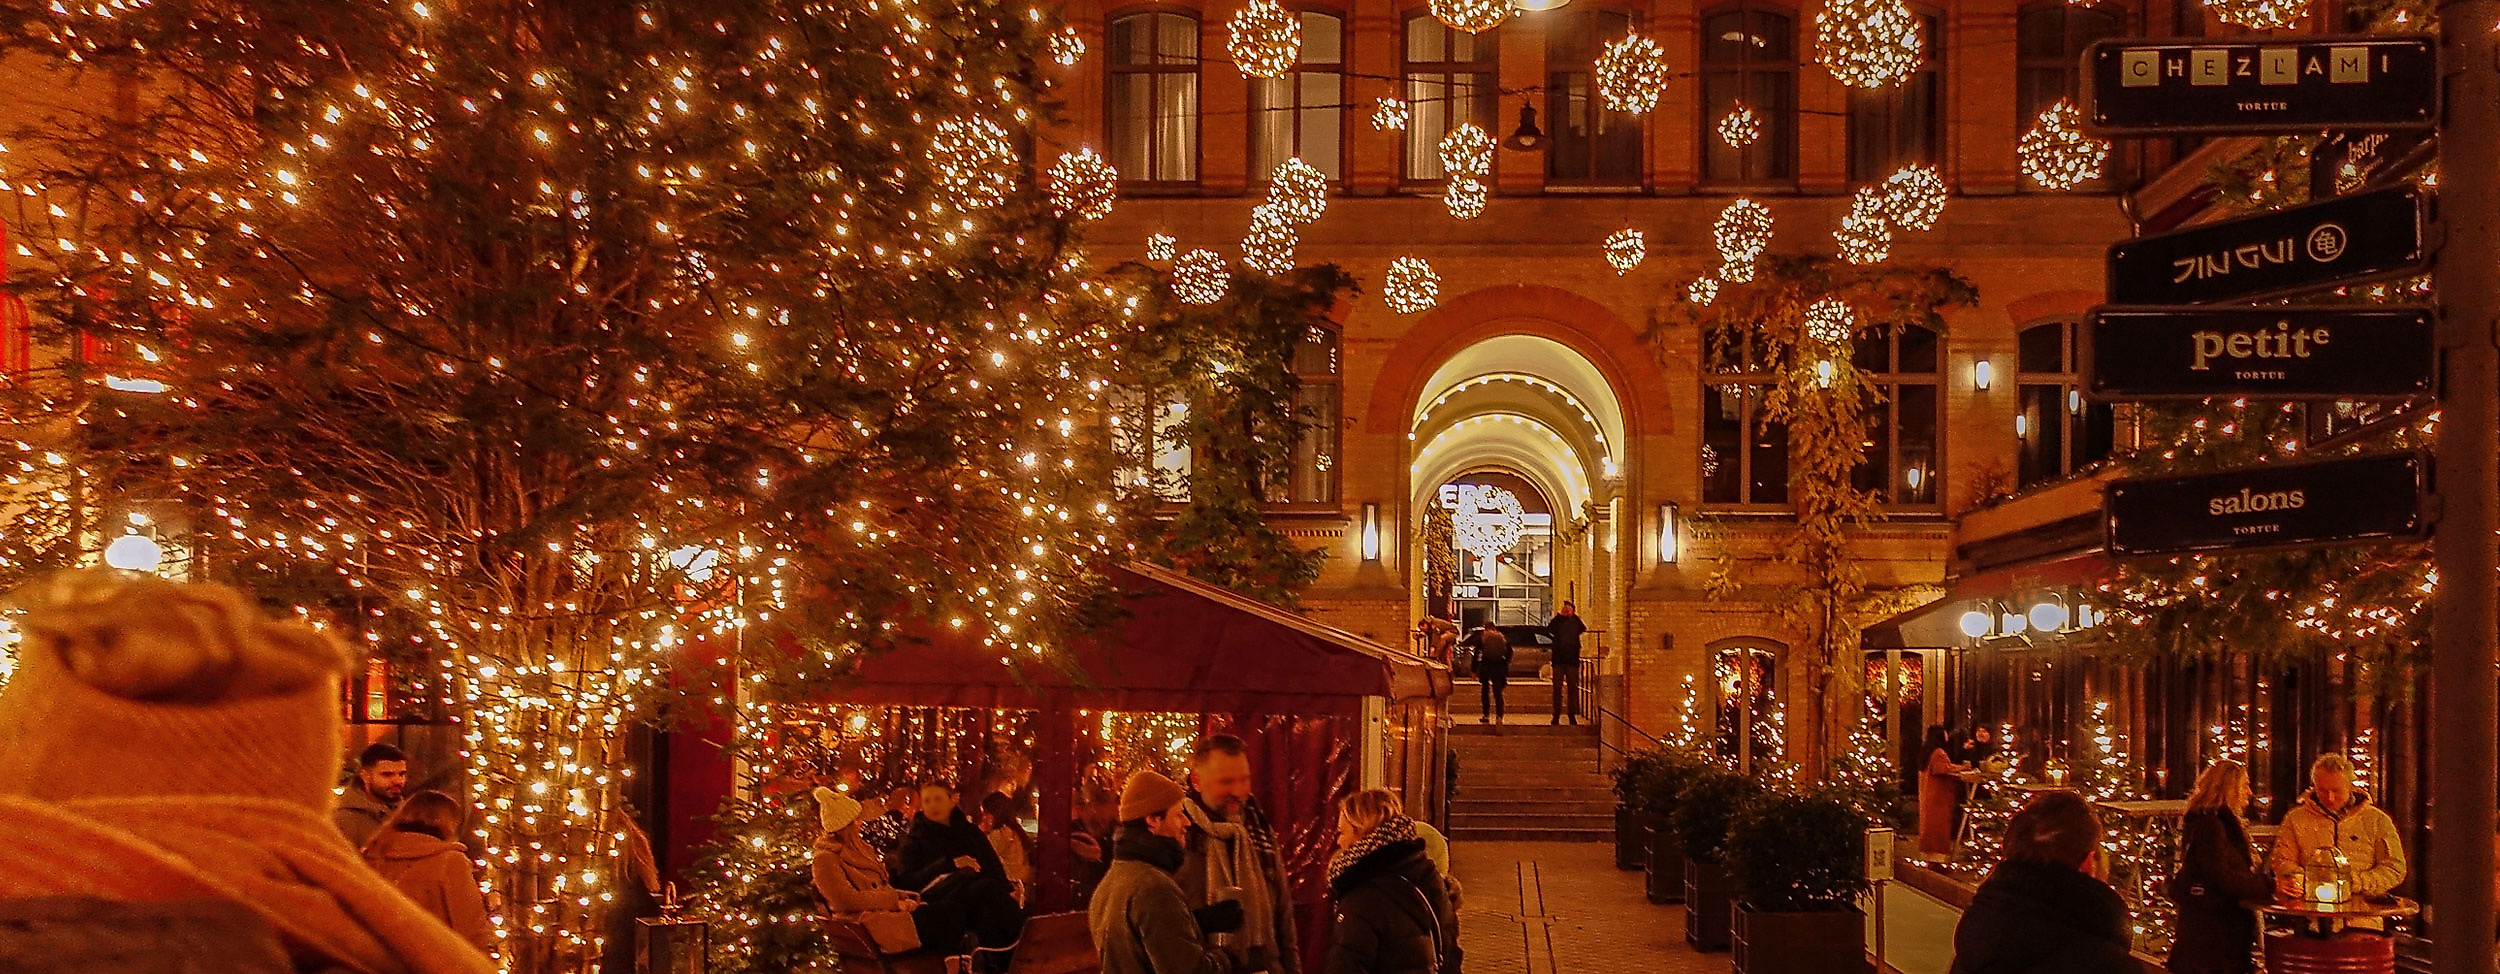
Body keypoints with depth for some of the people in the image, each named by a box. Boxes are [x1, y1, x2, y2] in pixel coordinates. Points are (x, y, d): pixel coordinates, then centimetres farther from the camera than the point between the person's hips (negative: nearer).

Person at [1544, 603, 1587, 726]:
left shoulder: (1575, 622, 7)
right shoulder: (1557, 622, 7)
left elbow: (1584, 628, -14)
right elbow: (1548, 629, -13)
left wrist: (1575, 616, -10)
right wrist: (1558, 615, -11)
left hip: (1572, 659, 0)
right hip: (1558, 659, 0)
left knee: (1572, 687, 2)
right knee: (1557, 688, 1)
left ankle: (1573, 716, 7)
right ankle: (1556, 715, 5)